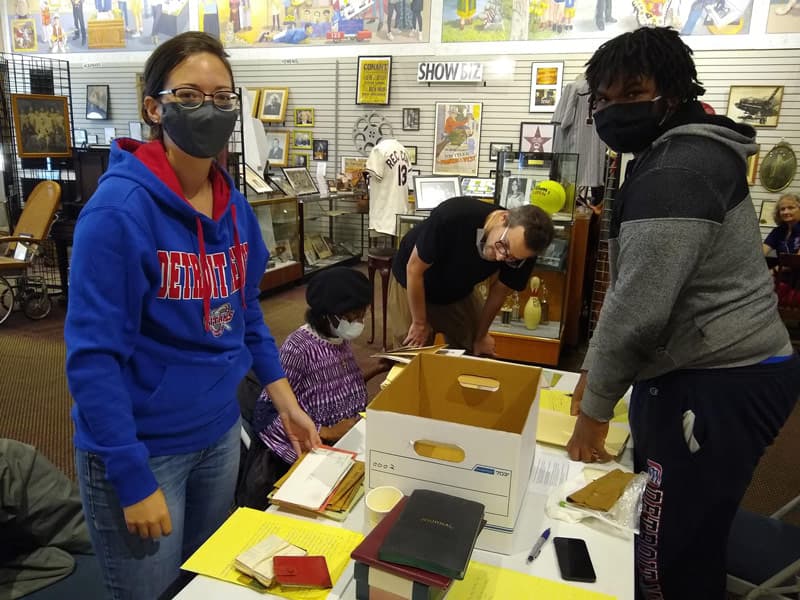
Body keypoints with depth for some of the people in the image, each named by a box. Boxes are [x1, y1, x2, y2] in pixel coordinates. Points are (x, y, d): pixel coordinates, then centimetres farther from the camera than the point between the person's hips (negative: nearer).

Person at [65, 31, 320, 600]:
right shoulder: (119, 208, -20)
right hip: (141, 446, -6)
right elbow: (93, 354, -20)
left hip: (219, 431, 6)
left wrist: (286, 401, 5)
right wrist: (133, 479, -19)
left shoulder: (235, 206, -1)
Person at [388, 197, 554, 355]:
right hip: (411, 284, -3)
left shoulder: (520, 249, -26)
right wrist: (420, 323, -17)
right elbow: (414, 268, -26)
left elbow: (499, 290, -8)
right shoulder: (453, 216, -39)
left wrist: (480, 336, 2)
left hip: (460, 293, 3)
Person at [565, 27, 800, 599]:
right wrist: (596, 369, 19)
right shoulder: (673, 156, 17)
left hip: (714, 387, -10)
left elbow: (639, 306, -24)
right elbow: (638, 288, 21)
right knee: (668, 535, 22)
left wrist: (595, 408, -12)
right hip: (714, 374, 10)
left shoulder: (677, 170, -19)